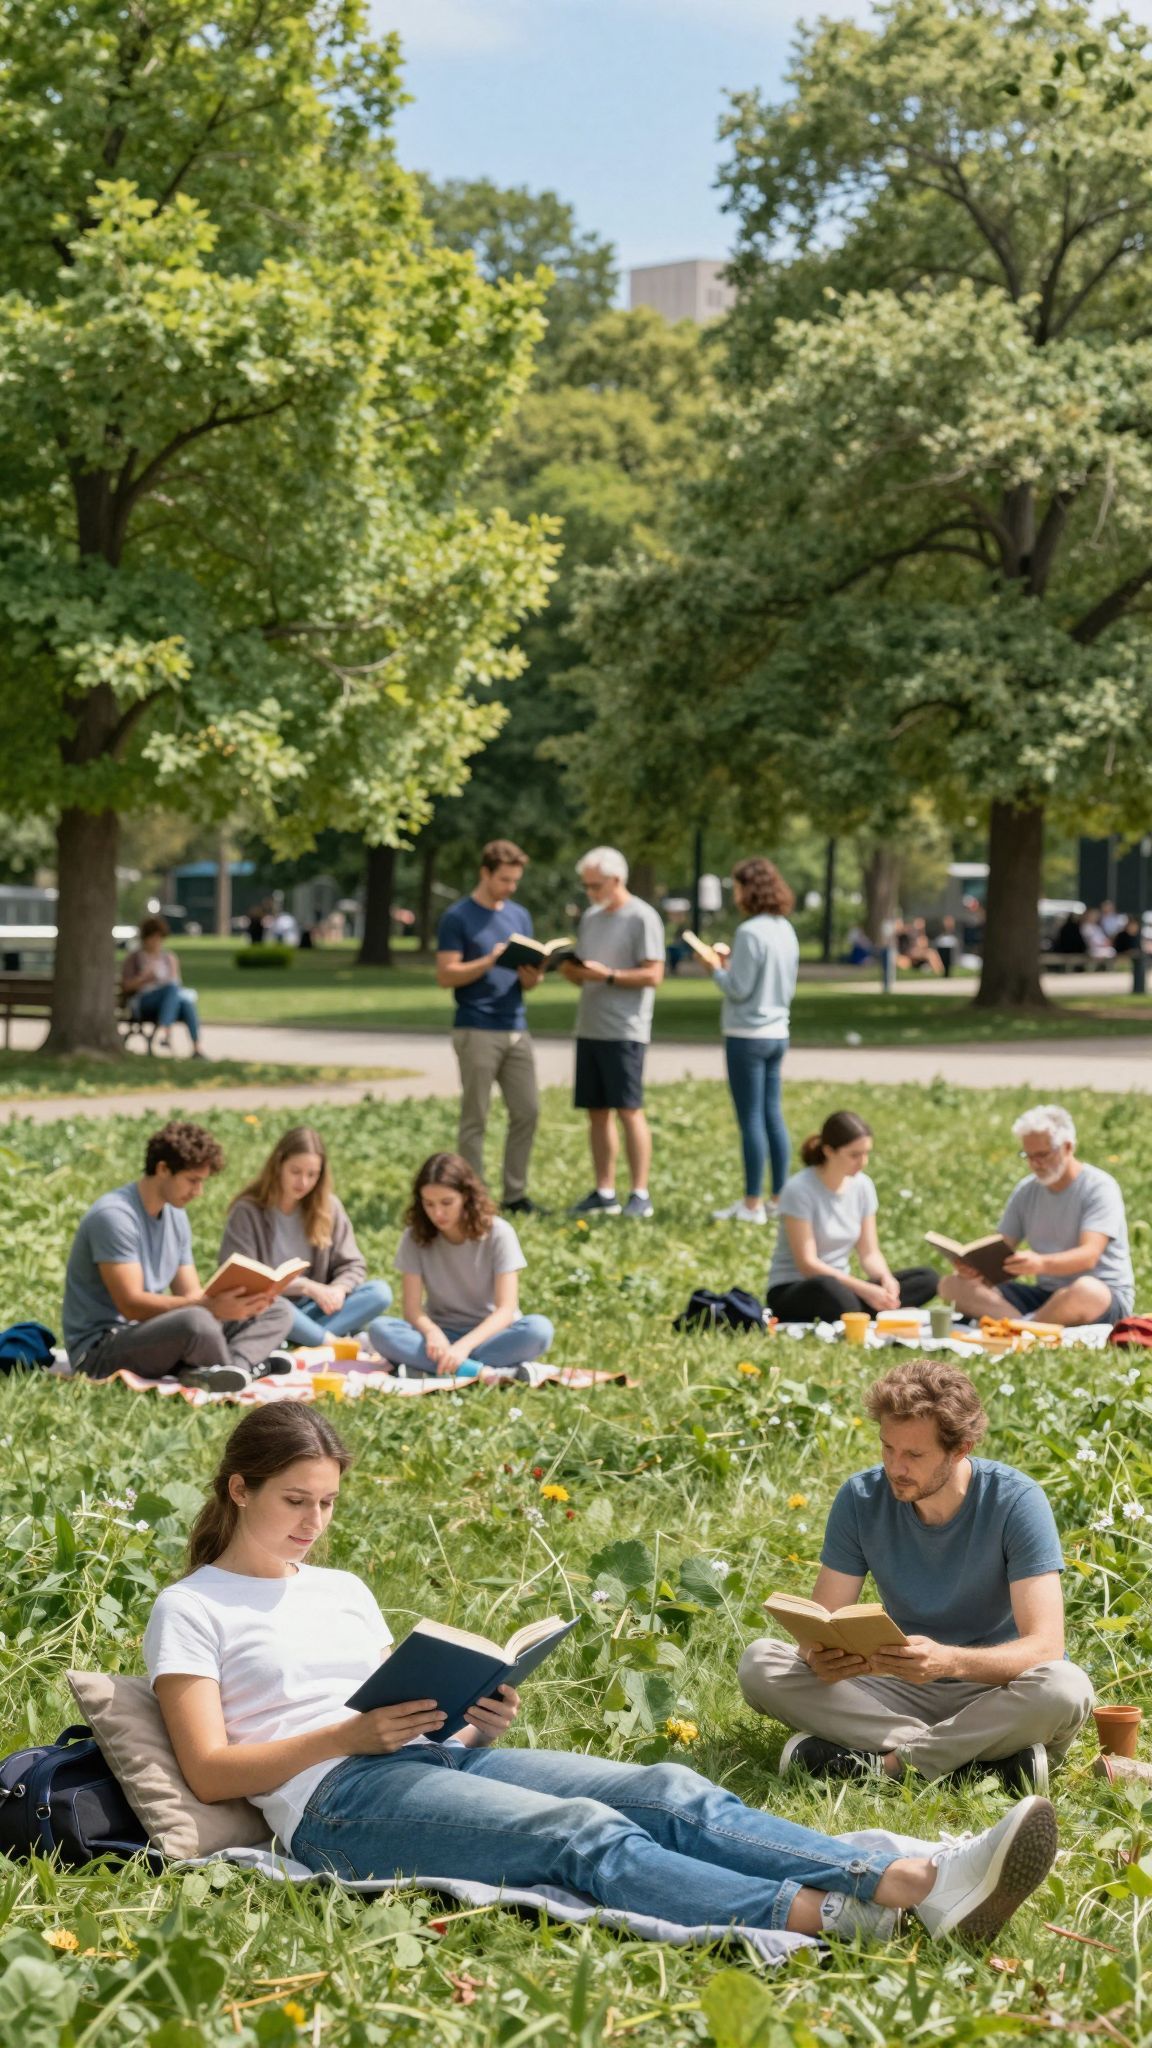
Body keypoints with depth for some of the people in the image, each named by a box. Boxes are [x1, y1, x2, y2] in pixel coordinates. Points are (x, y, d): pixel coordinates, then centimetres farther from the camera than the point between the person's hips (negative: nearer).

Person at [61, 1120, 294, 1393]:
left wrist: (241, 1300, -13)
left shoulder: (175, 1215, 11)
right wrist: (211, 1305, -34)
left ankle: (234, 1367, -28)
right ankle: (250, 1362, -12)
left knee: (276, 1311, 1)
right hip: (100, 1350, -10)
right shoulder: (115, 1215, -18)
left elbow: (190, 1294, 9)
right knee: (195, 1322, -41)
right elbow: (131, 1304, -24)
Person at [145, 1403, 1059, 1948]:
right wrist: (349, 1734, -15)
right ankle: (836, 1918, -51)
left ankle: (923, 1880, -37)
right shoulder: (191, 1610, 6)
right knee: (585, 1834, -31)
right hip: (339, 1799, -6)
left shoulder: (344, 1591, 25)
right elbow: (210, 1771, -4)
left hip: (443, 1756, 6)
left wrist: (482, 1722, 1)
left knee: (668, 1792, -19)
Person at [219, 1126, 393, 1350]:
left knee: (380, 1292, -17)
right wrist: (305, 1286, -19)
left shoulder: (329, 1207, 6)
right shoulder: (247, 1211, -6)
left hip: (311, 1311, 4)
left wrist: (339, 1289, -17)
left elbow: (352, 1267, 8)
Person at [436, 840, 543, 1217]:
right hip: (477, 1031, -6)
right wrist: (490, 961, -20)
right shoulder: (458, 918, -3)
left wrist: (532, 976, -8)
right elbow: (446, 975, -9)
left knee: (527, 1112, 4)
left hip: (516, 1028, 6)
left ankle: (515, 1193, 13)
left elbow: (528, 977, 16)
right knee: (475, 1118, -2)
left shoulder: (519, 916, 14)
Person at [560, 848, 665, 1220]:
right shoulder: (590, 918, 16)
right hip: (589, 1029, 7)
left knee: (629, 1109, -8)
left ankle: (641, 1195, -5)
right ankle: (604, 1193, 12)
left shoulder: (642, 918, -7)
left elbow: (653, 975, -13)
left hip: (625, 1031, -7)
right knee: (597, 1111, 7)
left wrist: (608, 975, -20)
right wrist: (569, 969, -2)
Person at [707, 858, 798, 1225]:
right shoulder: (785, 930, 9)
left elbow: (738, 989, -17)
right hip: (778, 1033, 8)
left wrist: (715, 968, 0)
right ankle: (780, 1198, 16)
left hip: (748, 1036, -8)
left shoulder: (750, 932, -16)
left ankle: (753, 1204, 0)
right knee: (772, 1116, 13)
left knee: (751, 1119, -3)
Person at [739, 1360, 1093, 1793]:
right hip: (901, 1692, 3)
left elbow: (1045, 1646, -22)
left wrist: (948, 1661, -41)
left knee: (1067, 1688, -37)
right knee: (759, 1663, -19)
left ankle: (882, 1763, -26)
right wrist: (820, 1658, -32)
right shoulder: (861, 1498, -6)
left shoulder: (1016, 1501, -15)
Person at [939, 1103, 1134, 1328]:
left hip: (1105, 1295, -6)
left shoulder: (1099, 1187, -9)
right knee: (952, 1285, -12)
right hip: (1045, 1293, 6)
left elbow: (1088, 1255, -23)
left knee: (1086, 1290, -44)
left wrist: (1041, 1264, -43)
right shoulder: (1025, 1190, 11)